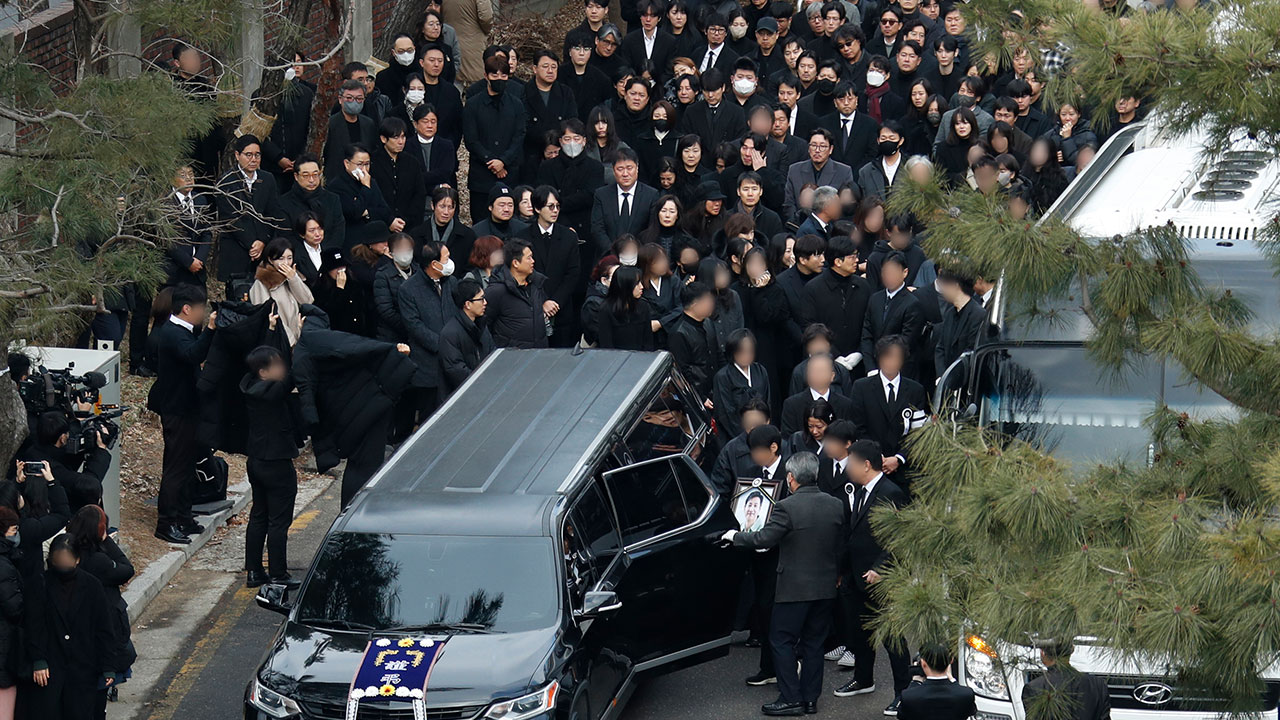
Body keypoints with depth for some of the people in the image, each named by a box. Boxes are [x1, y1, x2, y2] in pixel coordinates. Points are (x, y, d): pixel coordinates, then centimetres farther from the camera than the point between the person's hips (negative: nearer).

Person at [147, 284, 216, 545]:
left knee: (186, 465, 18)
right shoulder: (173, 334, -22)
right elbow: (193, 355, -40)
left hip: (185, 408, 11)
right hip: (178, 412, -11)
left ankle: (182, 518, 28)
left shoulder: (178, 331, 11)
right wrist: (210, 329, -48)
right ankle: (166, 524, 1)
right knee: (176, 467, -5)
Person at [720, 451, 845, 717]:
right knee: (813, 642, 14)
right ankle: (810, 698, 17)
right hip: (826, 586, 6)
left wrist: (734, 536, -2)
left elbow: (764, 539, -17)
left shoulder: (787, 507, -18)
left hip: (795, 587, -6)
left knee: (781, 641, 4)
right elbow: (840, 547, 10)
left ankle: (791, 699, 1)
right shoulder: (835, 506, 2)